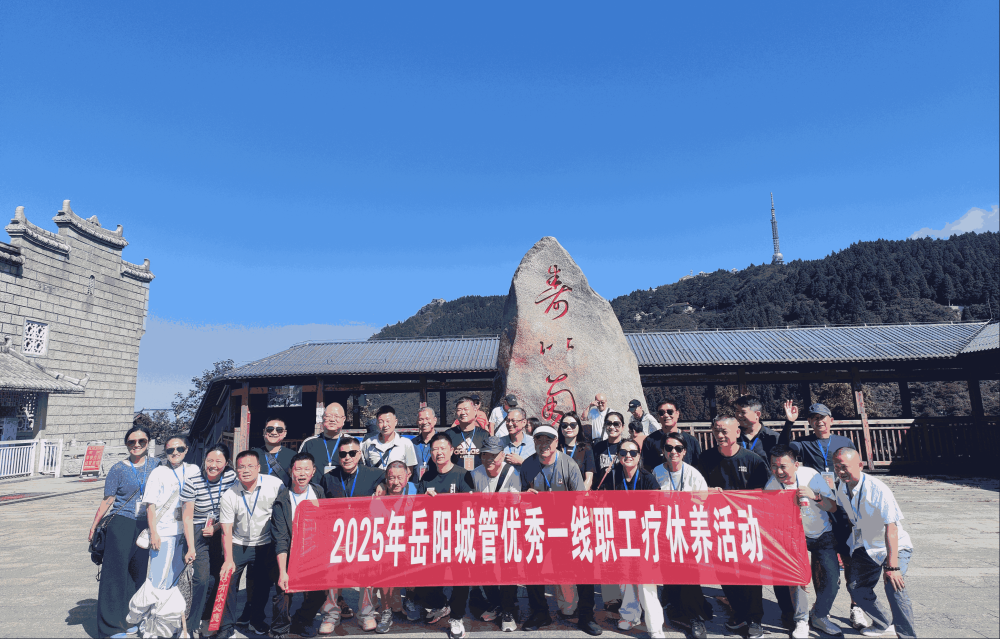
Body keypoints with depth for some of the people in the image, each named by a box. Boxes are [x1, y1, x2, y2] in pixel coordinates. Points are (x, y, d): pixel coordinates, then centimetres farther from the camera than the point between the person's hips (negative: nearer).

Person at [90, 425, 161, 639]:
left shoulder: (156, 465, 3)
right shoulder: (118, 469, -4)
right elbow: (107, 501, 1)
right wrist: (93, 527, 2)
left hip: (145, 525, 3)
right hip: (121, 525, -3)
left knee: (139, 572, 11)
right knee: (116, 571, -2)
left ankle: (129, 619, 26)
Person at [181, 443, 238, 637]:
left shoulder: (231, 477, -9)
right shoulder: (192, 483, -17)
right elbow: (187, 517, -14)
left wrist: (216, 527, -13)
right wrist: (191, 548, -16)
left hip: (220, 531, 3)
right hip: (197, 533, -3)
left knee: (217, 575, 7)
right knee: (202, 579, -8)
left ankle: (207, 616, 29)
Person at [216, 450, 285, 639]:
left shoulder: (275, 485, -17)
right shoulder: (229, 496, -13)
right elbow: (226, 531, -9)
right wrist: (228, 560, -17)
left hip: (264, 545, 0)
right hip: (237, 545, 0)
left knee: (262, 584, 10)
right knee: (228, 582, -4)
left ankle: (254, 619, 35)